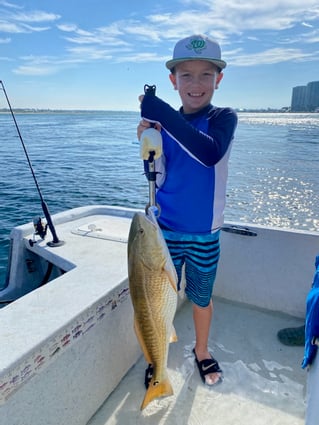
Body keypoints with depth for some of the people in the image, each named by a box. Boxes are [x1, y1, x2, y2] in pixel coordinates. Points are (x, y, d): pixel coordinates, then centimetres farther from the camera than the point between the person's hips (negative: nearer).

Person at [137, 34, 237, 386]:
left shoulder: (224, 117, -8)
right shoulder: (164, 124, -3)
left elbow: (211, 153, -30)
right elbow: (157, 179, -4)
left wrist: (159, 111, -31)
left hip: (205, 233, -1)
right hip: (165, 230, 1)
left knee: (201, 298, 17)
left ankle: (201, 352, 45)